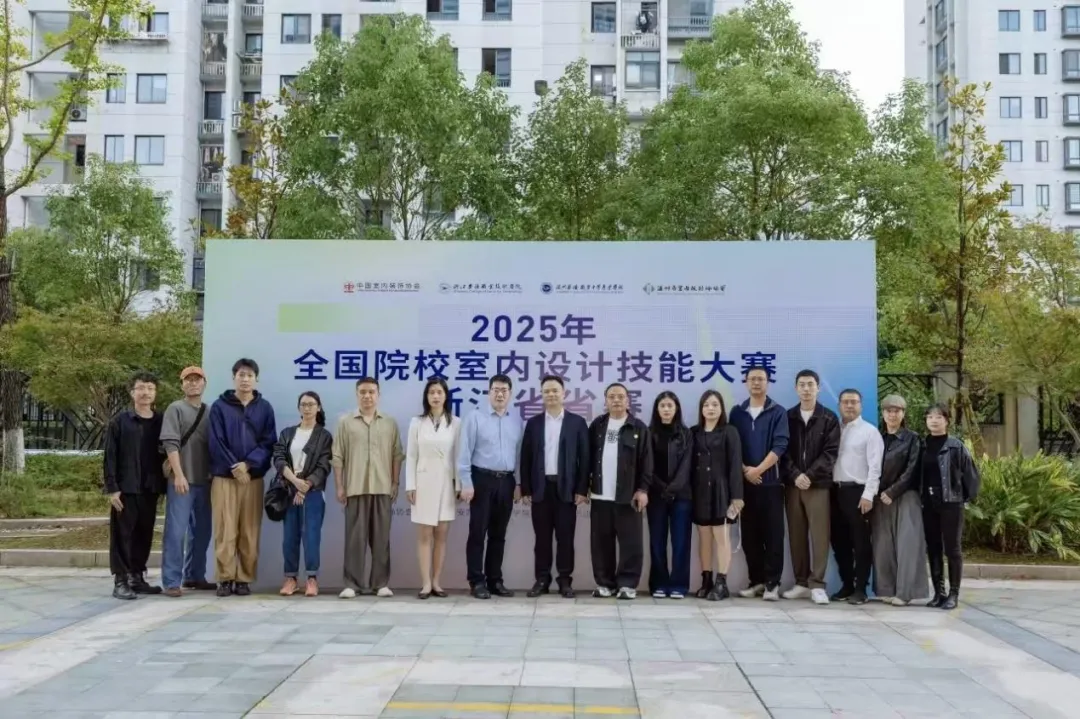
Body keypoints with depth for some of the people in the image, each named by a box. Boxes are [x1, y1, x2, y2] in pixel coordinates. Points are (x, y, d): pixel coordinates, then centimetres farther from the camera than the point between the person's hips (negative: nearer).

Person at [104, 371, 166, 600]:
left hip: (150, 488, 4)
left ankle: (137, 577, 19)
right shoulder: (119, 422, -2)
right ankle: (121, 581, 3)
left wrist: (163, 485, 5)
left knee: (145, 534, 9)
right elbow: (110, 457, -4)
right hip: (126, 488, -4)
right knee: (123, 534, -1)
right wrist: (112, 488, -11)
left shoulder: (160, 422, 8)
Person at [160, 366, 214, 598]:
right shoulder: (176, 409, -2)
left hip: (204, 481, 6)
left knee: (201, 531, 11)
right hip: (181, 480, -6)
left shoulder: (210, 412, 13)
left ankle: (195, 576, 22)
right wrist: (179, 475, -17)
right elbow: (170, 443, -10)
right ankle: (171, 581, -3)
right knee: (176, 531, -6)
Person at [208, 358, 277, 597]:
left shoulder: (264, 408, 8)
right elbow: (216, 442, -1)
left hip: (253, 477, 1)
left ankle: (244, 578, 7)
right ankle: (225, 578, 2)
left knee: (250, 532, 1)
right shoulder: (219, 406, 4)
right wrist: (234, 467, -11)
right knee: (225, 531, -3)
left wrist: (248, 464, -12)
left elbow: (269, 442, 2)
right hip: (224, 476, -1)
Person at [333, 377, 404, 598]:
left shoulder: (390, 423, 8)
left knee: (381, 537, 4)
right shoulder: (345, 422, 4)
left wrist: (395, 483, 3)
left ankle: (381, 583, 11)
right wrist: (339, 486, -2)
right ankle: (352, 583, 5)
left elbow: (397, 455, 9)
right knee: (355, 537, 0)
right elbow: (338, 457, 3)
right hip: (355, 488, -1)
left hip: (383, 488, 1)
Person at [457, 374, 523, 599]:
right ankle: (477, 581, 8)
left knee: (499, 535, 10)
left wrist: (519, 484, 4)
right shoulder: (475, 418, -3)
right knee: (478, 533, 1)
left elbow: (520, 454, 7)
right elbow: (464, 453, -5)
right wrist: (466, 483, -10)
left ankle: (495, 580, 19)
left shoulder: (517, 421, 6)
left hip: (506, 482, 3)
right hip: (482, 480, -3)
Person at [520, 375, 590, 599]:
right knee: (542, 536, 5)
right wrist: (525, 489, 0)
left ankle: (565, 580, 9)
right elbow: (526, 458, 6)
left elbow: (584, 458, 1)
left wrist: (582, 489, -5)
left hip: (566, 488, -1)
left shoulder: (577, 422, 3)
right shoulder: (533, 423, 7)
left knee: (565, 537, 2)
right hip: (541, 487, 1)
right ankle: (542, 580, 11)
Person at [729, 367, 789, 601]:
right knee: (750, 534, 6)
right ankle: (756, 581, 14)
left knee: (773, 533, -3)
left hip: (770, 481, -3)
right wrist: (744, 470, -8)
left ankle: (772, 583, 2)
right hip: (745, 482, 3)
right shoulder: (737, 412, 10)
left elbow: (780, 446, -7)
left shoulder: (778, 413, 2)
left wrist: (758, 469, -14)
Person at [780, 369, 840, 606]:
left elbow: (830, 452, -3)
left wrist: (810, 475, -13)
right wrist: (795, 475, -11)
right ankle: (801, 582, 12)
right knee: (796, 536, 5)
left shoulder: (829, 418, 5)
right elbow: (783, 451, 3)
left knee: (819, 535, -5)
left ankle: (817, 584, -2)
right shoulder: (787, 417, 10)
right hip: (792, 484, 2)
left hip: (819, 484, -2)